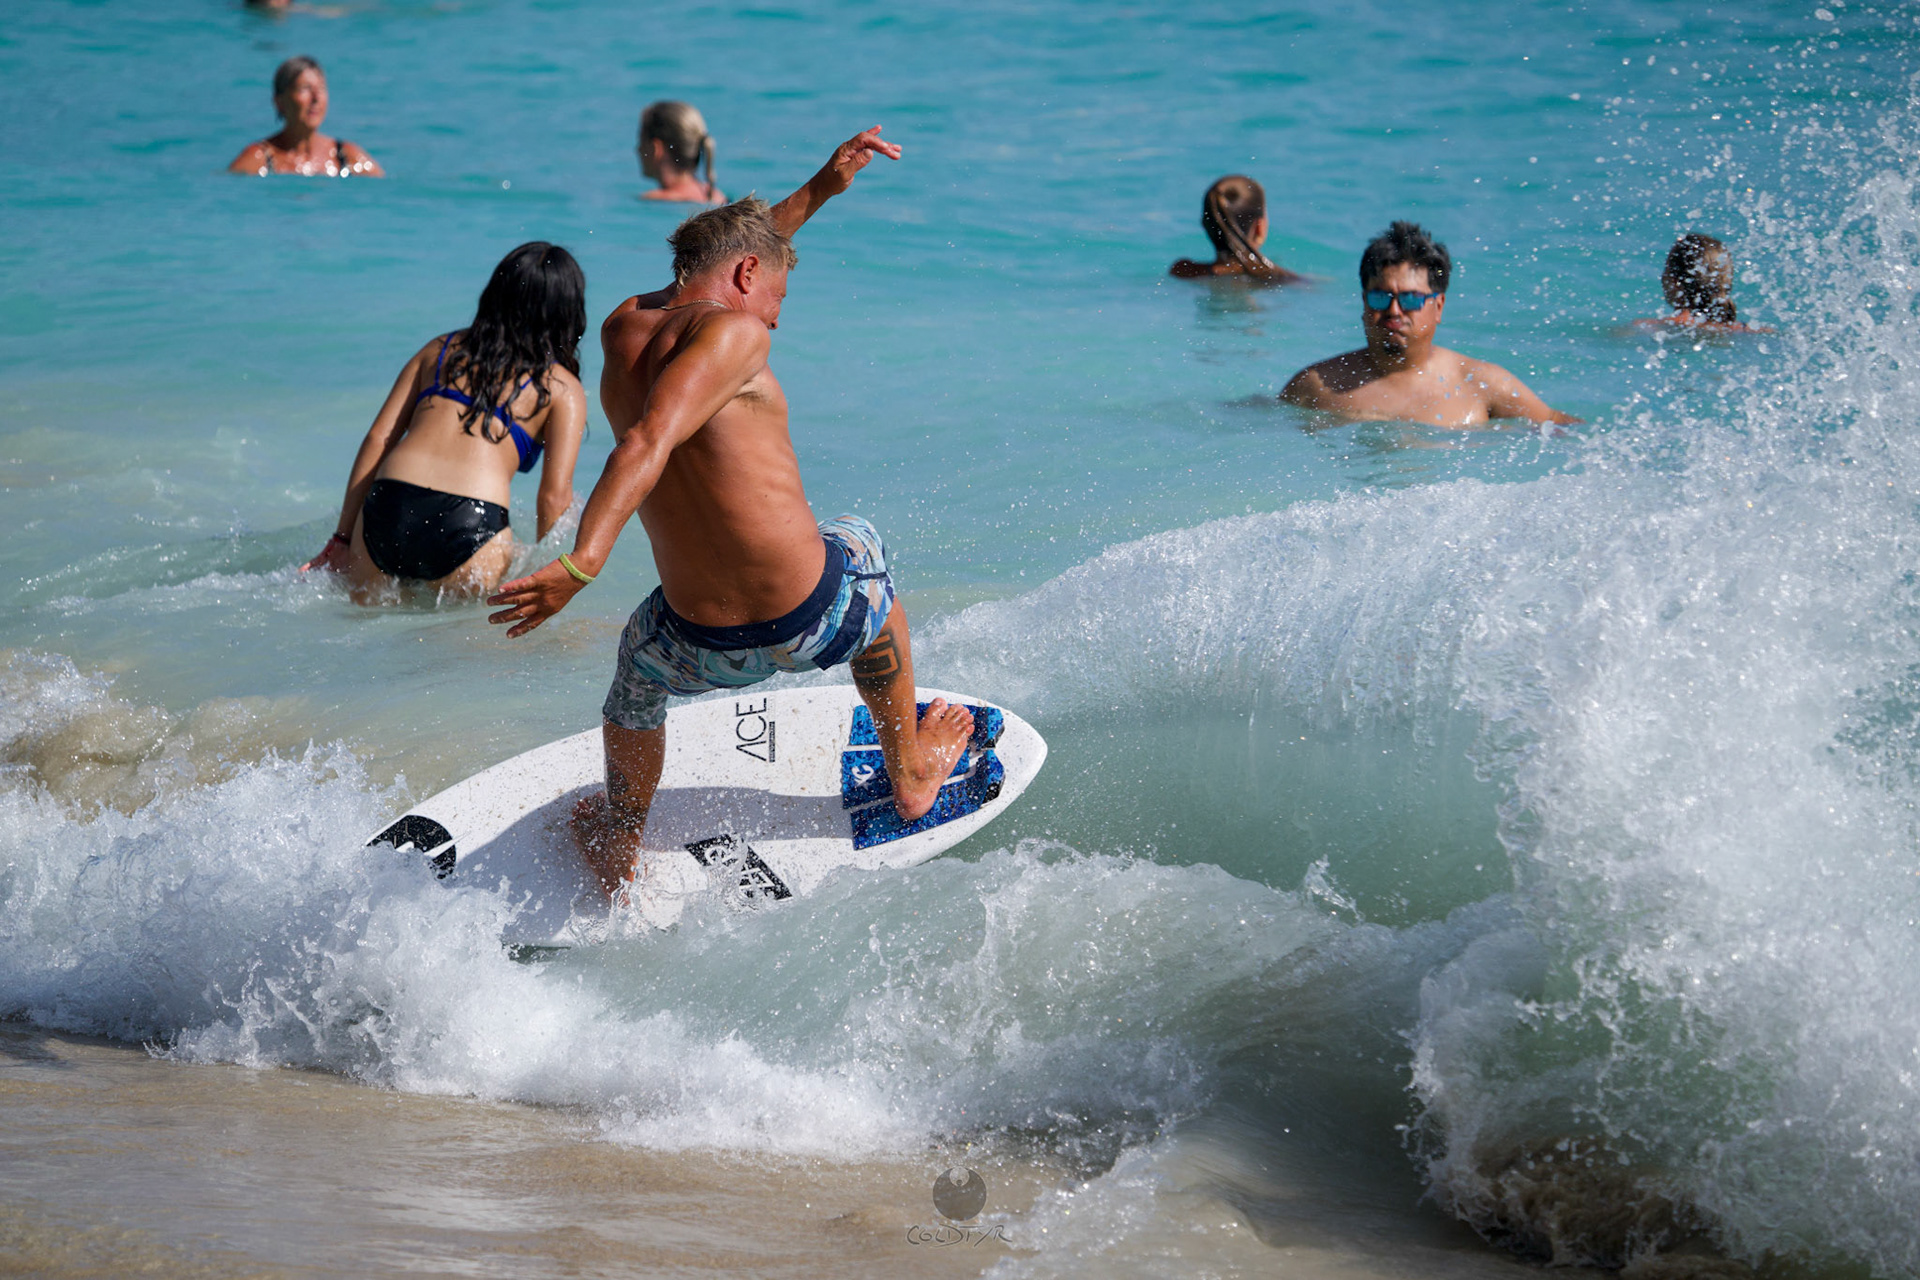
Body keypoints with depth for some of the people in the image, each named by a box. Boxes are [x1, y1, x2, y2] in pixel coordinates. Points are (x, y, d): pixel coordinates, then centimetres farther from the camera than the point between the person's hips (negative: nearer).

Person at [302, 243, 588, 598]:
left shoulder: (442, 349, 24)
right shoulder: (563, 387, 13)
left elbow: (377, 439, 18)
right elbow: (555, 495, 3)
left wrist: (341, 542, 18)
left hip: (387, 506, 4)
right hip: (472, 523, -4)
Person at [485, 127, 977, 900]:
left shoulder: (623, 327, 8)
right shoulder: (732, 331, -14)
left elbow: (717, 257, 30)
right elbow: (648, 443, -29)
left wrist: (815, 192, 34)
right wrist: (582, 563, -39)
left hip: (707, 651, 4)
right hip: (815, 621, -4)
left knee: (643, 649, 40)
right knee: (862, 550, 33)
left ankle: (619, 855, 53)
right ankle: (910, 771, 49)